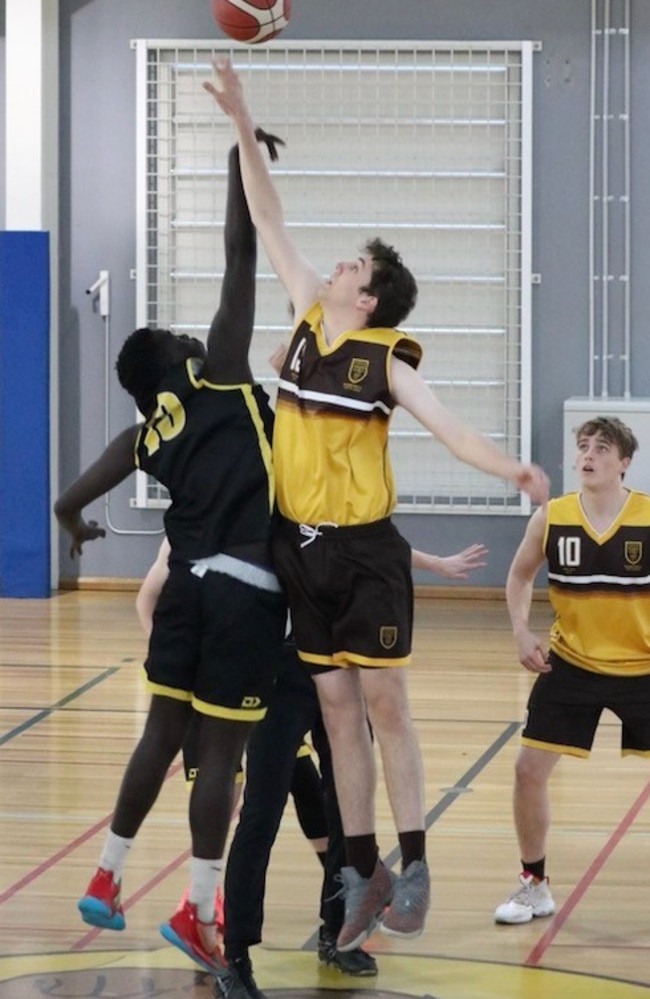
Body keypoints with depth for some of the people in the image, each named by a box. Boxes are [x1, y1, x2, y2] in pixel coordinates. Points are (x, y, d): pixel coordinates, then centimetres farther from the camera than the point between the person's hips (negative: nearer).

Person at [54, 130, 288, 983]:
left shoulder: (150, 433, 11)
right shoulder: (214, 378, -2)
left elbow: (73, 501, -1)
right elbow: (241, 256, -7)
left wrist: (75, 519, 21)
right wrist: (242, 164, -3)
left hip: (187, 584, 6)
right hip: (243, 590, -6)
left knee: (163, 734, 17)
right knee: (222, 752, -2)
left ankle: (106, 881, 24)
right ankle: (197, 913, 1)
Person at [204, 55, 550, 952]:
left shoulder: (386, 360, -9)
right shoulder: (309, 323, 4)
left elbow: (443, 424, -18)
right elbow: (270, 225, 8)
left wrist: (508, 467, -37)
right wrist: (243, 125, 7)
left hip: (366, 551, -5)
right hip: (304, 550, 5)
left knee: (385, 708, -1)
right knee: (339, 715, 8)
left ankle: (414, 867, 6)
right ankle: (363, 875, 13)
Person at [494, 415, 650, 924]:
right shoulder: (551, 518, -8)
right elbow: (520, 575, 10)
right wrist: (522, 632, -5)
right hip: (570, 666, 2)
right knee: (530, 769, -1)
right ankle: (535, 886, 17)